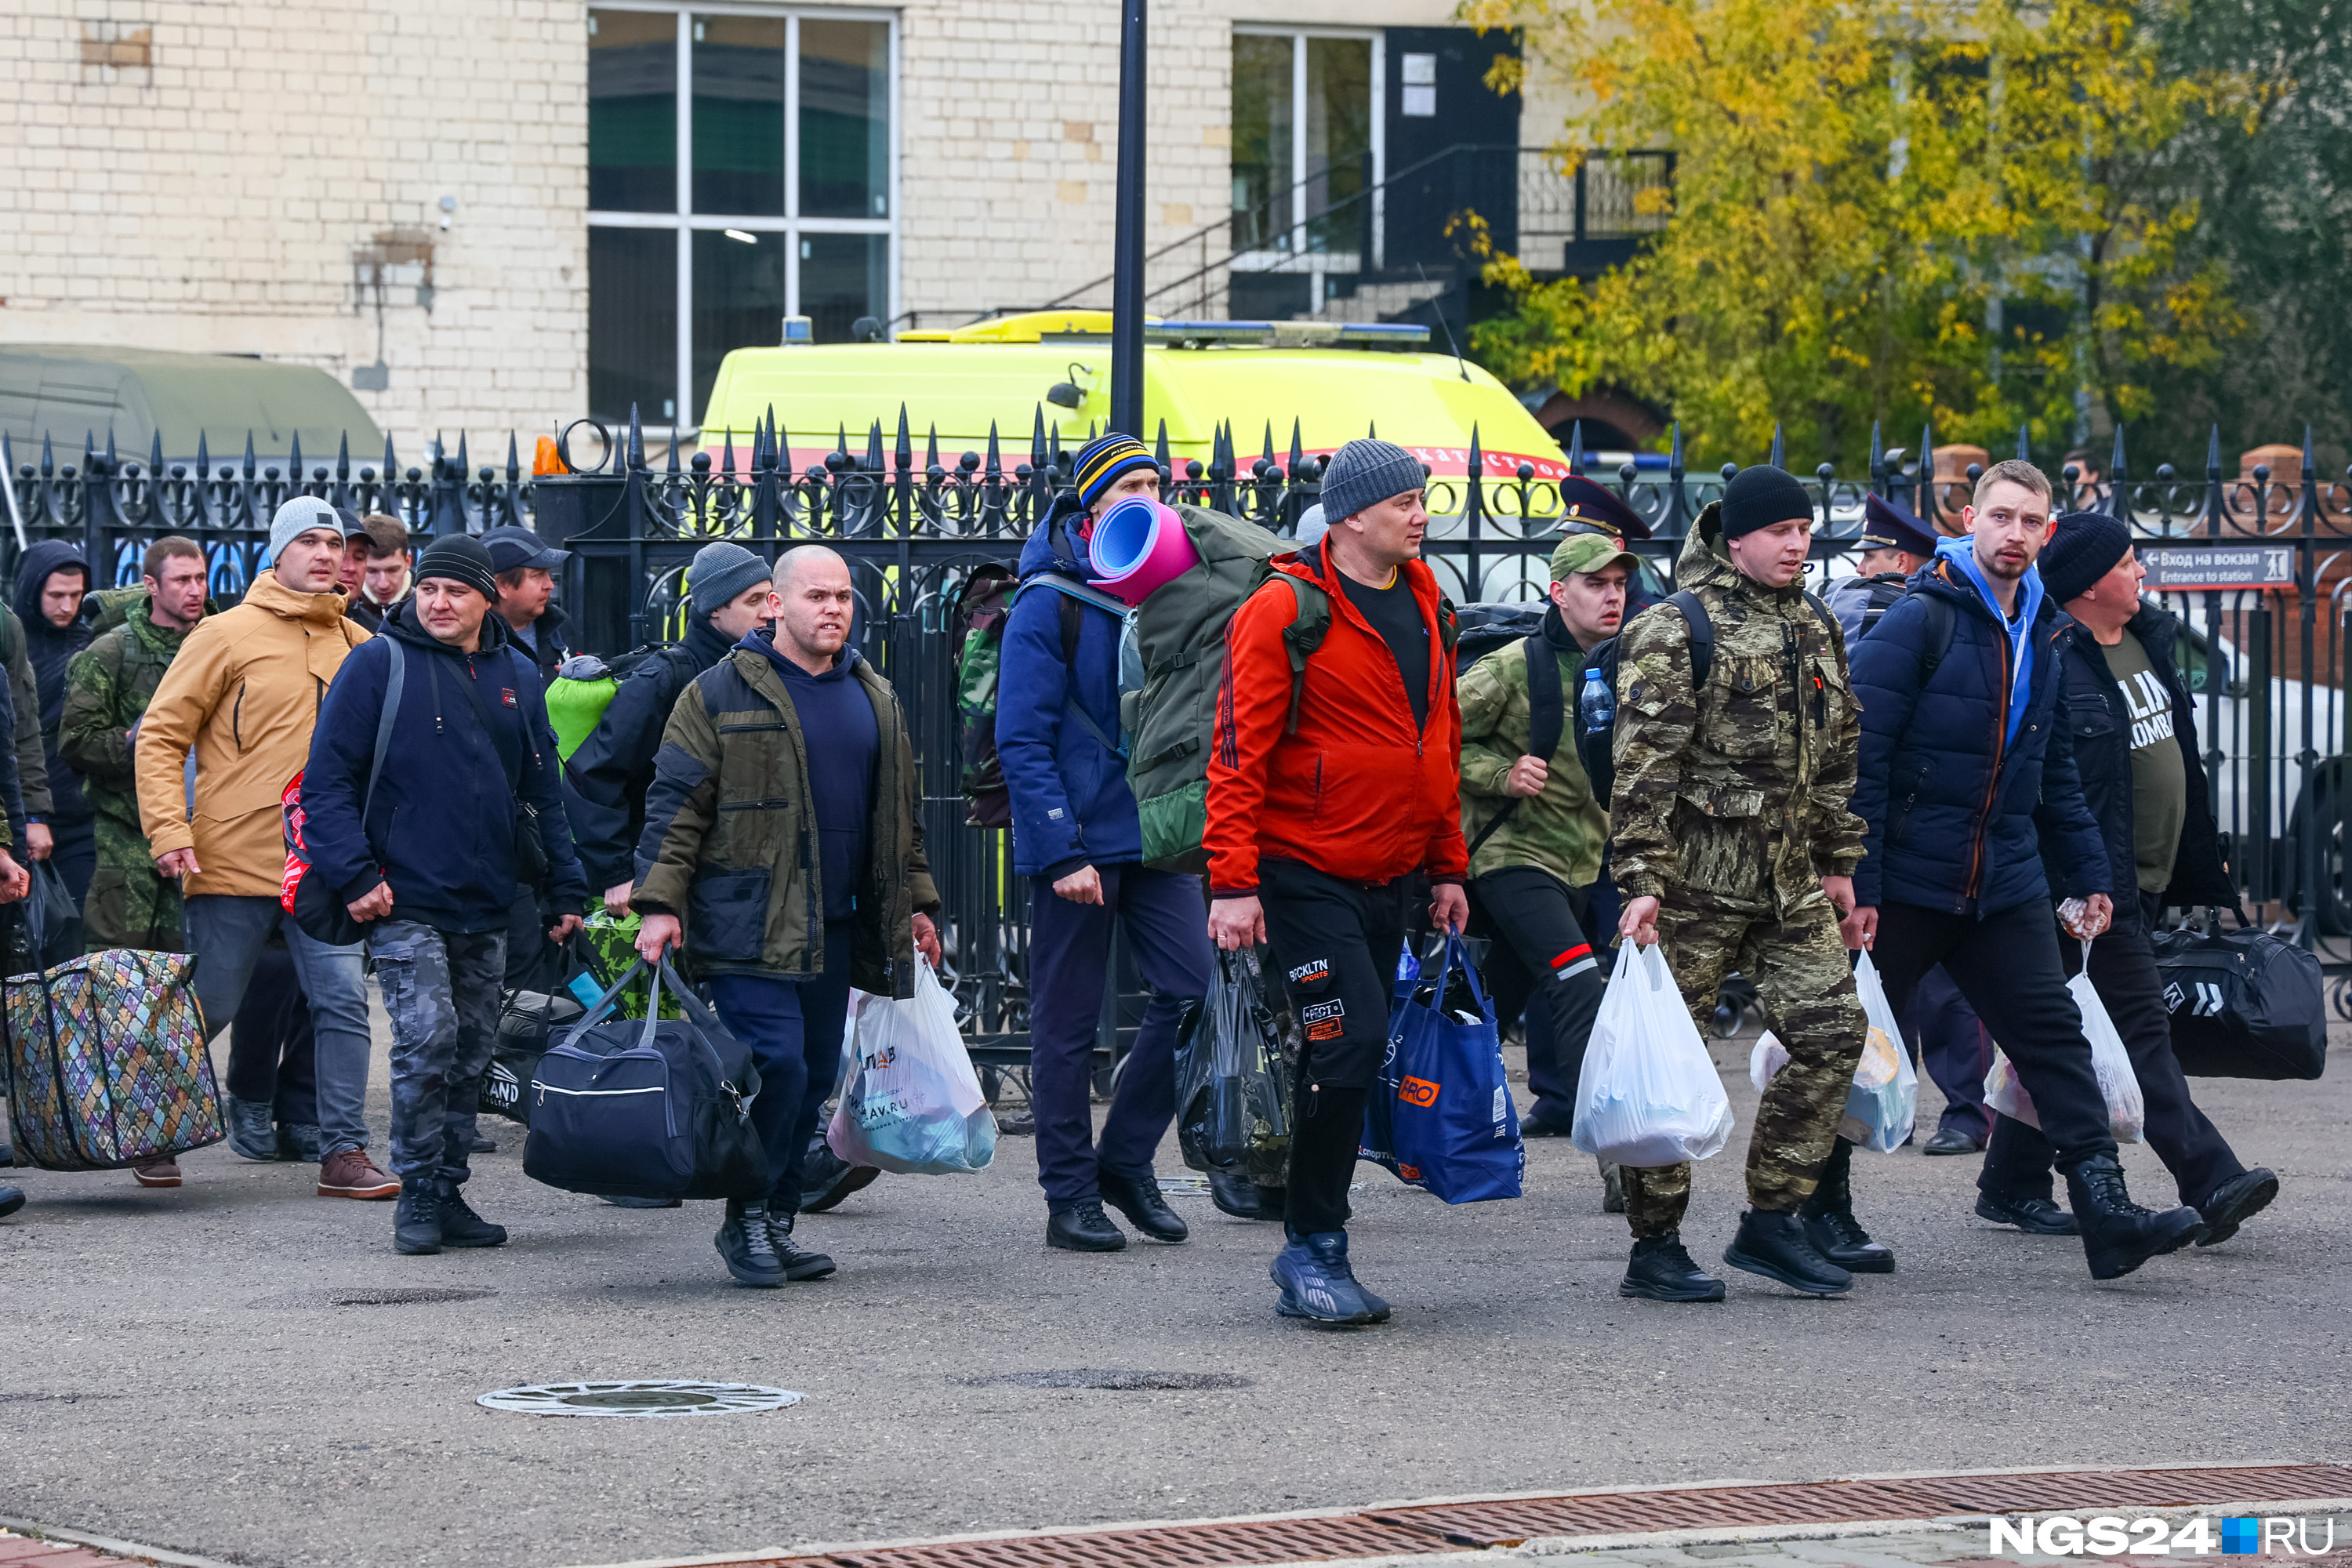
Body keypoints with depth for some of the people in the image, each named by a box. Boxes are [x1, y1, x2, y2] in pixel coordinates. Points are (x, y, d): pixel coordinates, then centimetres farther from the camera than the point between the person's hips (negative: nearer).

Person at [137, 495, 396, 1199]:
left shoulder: (360, 648, 10)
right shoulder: (229, 635, -3)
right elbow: (160, 735, -3)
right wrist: (169, 830, -13)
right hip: (235, 859, -3)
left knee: (343, 1003, -6)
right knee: (208, 1007, 3)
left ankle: (343, 1152, -2)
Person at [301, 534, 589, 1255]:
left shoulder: (516, 677, 11)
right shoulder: (378, 664, -4)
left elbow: (543, 791, 18)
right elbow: (328, 778, -5)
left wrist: (567, 889, 14)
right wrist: (354, 876, -14)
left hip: (486, 910, 5)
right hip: (406, 903, -5)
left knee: (470, 1054, 8)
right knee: (426, 1040, -16)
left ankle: (447, 1192, 17)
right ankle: (418, 1195, -5)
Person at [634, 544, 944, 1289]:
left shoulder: (874, 699, 16)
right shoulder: (720, 694, -2)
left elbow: (900, 811, 25)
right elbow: (676, 805, -4)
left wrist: (914, 902, 22)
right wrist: (660, 905, -11)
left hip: (833, 932, 6)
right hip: (748, 929, -6)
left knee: (815, 1078, 7)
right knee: (777, 1067, -15)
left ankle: (778, 1220, 16)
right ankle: (747, 1220, -2)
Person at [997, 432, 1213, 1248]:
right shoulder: (1050, 602, -9)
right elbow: (1024, 741, -14)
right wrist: (1064, 853, -19)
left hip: (1155, 836, 6)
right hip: (1077, 842, -6)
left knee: (1193, 988, -4)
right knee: (1068, 1021, 1)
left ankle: (1125, 1159, 12)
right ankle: (1070, 1196, 9)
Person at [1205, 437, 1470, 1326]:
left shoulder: (1424, 606, 12)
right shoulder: (1284, 610, -12)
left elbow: (1441, 745, 20)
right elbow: (1240, 751, -14)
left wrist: (1447, 868, 19)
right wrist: (1233, 879, -19)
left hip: (1388, 880, 8)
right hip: (1304, 874, -7)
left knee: (1348, 1060, 10)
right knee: (1350, 1042, -16)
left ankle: (1311, 1262, 17)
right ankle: (1313, 1248, -4)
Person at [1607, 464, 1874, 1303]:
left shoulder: (1817, 631, 15)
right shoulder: (1675, 630, -9)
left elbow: (1833, 758, 24)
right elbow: (1644, 762, -14)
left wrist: (1838, 861, 21)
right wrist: (1640, 879, -19)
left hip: (1790, 885, 7)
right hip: (1697, 879, -7)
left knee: (1833, 1030, 1)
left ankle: (1775, 1217, 11)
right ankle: (1654, 1246, 3)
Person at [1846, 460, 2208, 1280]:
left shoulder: (2041, 638, 13)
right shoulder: (1921, 621, -10)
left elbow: (2056, 777, 22)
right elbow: (1862, 758, -14)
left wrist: (2090, 874, 16)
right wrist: (1857, 885, -18)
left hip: (2006, 889, 6)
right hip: (1907, 883, -6)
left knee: (2055, 1038, -4)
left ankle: (2106, 1211, -9)